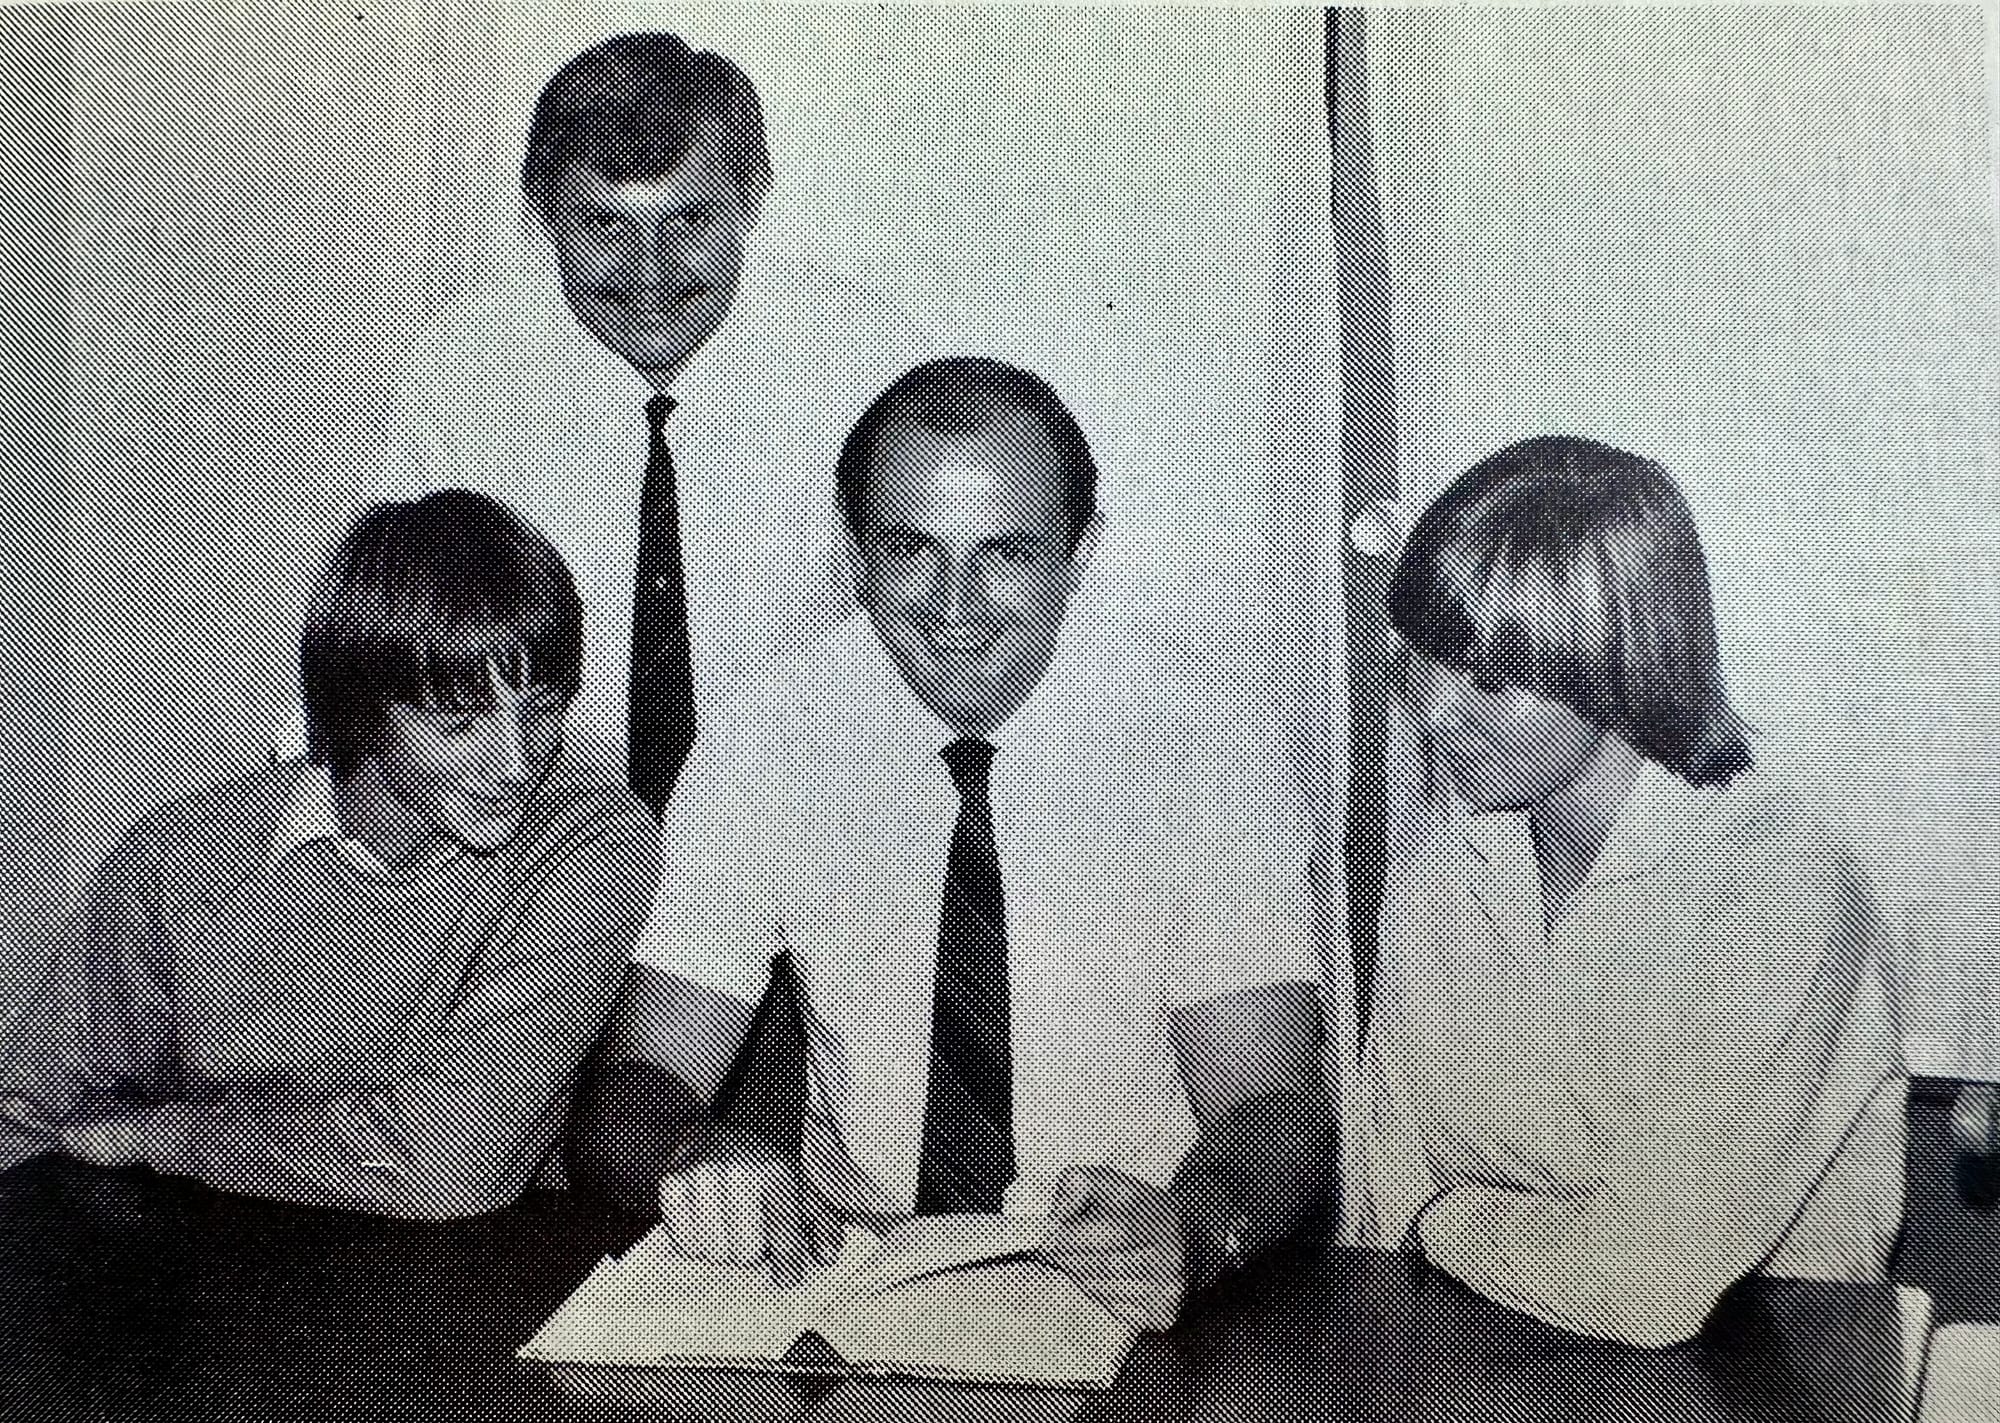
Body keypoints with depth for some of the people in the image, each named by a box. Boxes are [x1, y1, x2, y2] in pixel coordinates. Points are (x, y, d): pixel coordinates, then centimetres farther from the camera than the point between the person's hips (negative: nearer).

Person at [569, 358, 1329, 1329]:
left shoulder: (1207, 761, -9)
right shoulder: (764, 750, -5)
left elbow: (1272, 1111, -13)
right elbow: (634, 1089, -6)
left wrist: (1191, 1226, -35)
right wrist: (696, 1155, -29)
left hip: (1127, 1302, -1)